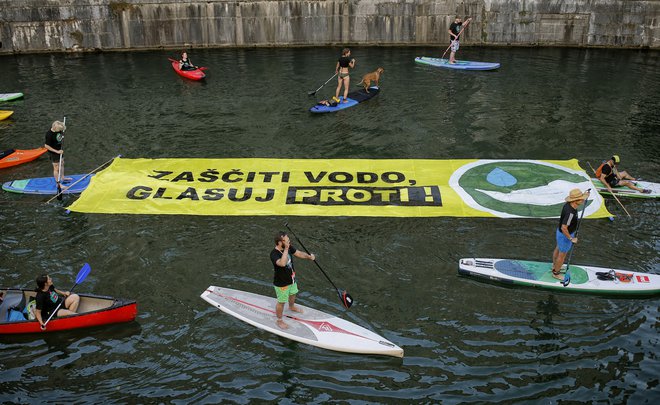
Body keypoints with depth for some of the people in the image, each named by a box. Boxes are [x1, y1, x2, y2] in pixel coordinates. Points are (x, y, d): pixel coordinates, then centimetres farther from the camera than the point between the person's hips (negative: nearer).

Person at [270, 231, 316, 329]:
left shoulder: (289, 247, -12)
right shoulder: (274, 254, -35)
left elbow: (299, 253, -1)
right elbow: (282, 263, -52)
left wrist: (309, 256, -19)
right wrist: (286, 249, -48)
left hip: (291, 279, 8)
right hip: (281, 283, -8)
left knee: (292, 294, 33)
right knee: (281, 302, 11)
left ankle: (292, 307, 64)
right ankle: (279, 321, 34)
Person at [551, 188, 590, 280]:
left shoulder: (568, 204, -13)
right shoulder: (570, 212, -40)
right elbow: (564, 228, -38)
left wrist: (584, 195, 2)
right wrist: (571, 238, -25)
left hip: (560, 232, 9)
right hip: (565, 235, -9)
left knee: (558, 249, 29)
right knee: (562, 255, 13)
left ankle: (555, 265, 53)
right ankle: (556, 273, 33)